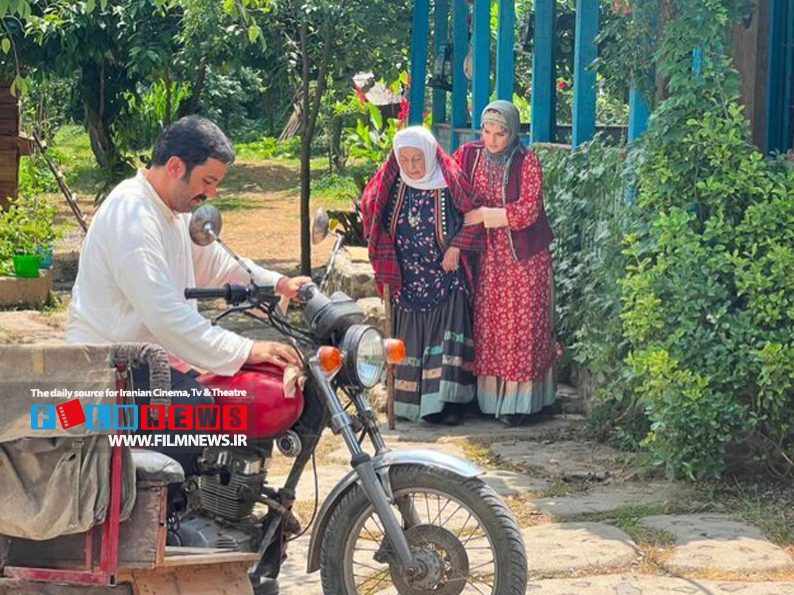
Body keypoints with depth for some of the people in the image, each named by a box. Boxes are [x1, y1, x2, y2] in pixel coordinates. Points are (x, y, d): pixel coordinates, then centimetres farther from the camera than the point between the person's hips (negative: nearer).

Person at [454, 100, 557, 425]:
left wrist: (482, 216, -16)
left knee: (520, 325, -3)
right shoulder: (468, 156, 3)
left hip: (523, 258, -3)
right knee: (487, 324, 4)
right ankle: (488, 395, 11)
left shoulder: (527, 162, -8)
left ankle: (517, 401, 1)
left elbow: (526, 212, -16)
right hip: (486, 258, 3)